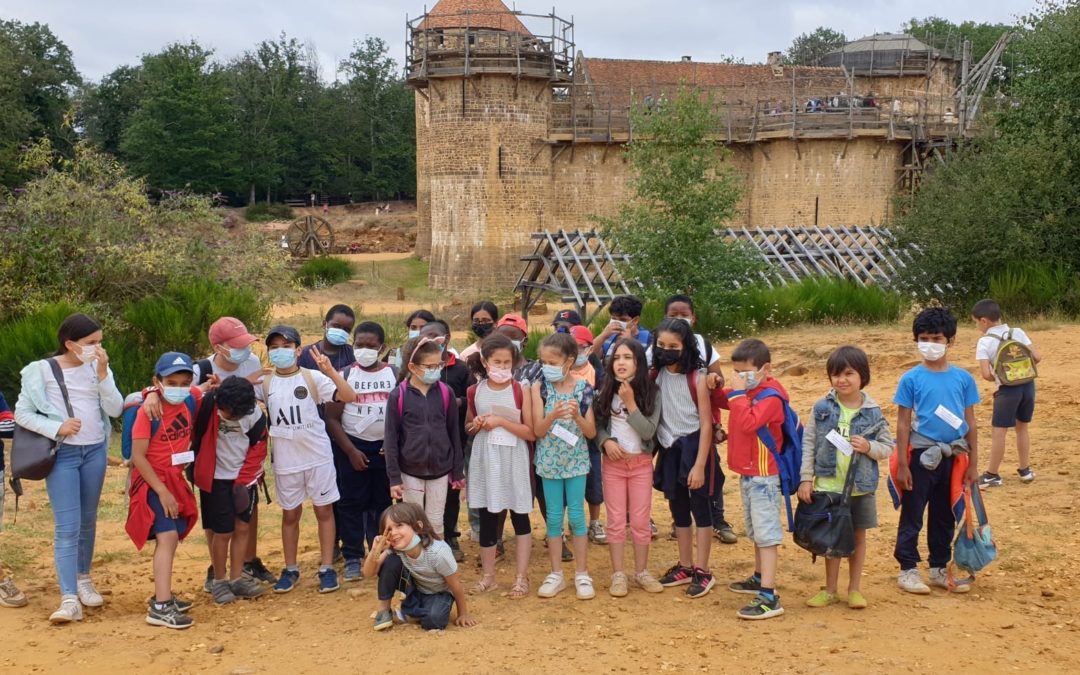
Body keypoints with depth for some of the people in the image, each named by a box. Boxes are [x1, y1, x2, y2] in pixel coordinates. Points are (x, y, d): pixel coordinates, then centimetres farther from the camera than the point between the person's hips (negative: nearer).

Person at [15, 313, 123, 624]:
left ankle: (83, 579, 31)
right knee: (67, 526, -10)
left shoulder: (98, 369, 4)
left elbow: (115, 409, -4)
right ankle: (69, 599, -11)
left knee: (87, 521, 14)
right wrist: (57, 428, -18)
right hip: (62, 455, -4)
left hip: (95, 451, 4)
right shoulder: (42, 371, -6)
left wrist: (102, 373, -14)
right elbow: (22, 414, -5)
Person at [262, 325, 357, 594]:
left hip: (318, 456, -2)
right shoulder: (265, 384, 1)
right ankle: (290, 569, 25)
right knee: (290, 513, 13)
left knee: (324, 509, 6)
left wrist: (330, 371, -32)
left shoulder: (313, 377, -9)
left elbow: (349, 397, -19)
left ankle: (327, 567, 15)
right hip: (285, 460, 2)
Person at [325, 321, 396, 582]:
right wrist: (351, 450, -10)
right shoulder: (345, 376, -3)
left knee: (382, 503, 8)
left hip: (386, 448, 1)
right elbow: (332, 418, -4)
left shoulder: (394, 374, 0)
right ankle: (352, 558, 10)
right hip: (352, 447, -1)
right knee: (351, 503, 2)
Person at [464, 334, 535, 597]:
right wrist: (477, 425, -8)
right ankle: (488, 576, 20)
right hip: (485, 460, 2)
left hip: (513, 461, -2)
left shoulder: (520, 391, -7)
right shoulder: (475, 392, 1)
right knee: (487, 518, 8)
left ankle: (522, 577, 14)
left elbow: (531, 433, -9)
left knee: (520, 516, 5)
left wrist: (502, 422, -19)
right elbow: (468, 428, 15)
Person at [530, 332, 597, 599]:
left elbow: (592, 432, -4)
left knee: (576, 515, 3)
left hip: (576, 460, -1)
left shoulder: (583, 389, -6)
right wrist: (553, 415, -27)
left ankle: (582, 574, 15)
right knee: (554, 517, 7)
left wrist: (577, 416, -22)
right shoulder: (540, 387, -5)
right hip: (549, 460, 1)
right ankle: (556, 574, 17)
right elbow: (538, 430, -9)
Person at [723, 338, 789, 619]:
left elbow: (748, 422, -33)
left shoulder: (771, 396, -20)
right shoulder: (748, 391, 7)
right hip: (747, 472, 10)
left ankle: (769, 597, -12)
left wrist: (737, 393, -25)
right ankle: (760, 578, 38)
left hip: (763, 474, -10)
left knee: (766, 533, -11)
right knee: (755, 531, 22)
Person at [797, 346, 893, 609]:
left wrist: (869, 447, -18)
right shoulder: (822, 408, -4)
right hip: (828, 486, 0)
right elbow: (808, 443, -1)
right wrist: (806, 478, -5)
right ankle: (830, 590, 24)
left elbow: (888, 447, 2)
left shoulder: (873, 413, -4)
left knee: (858, 537, 12)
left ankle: (854, 588, 26)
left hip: (861, 487, 0)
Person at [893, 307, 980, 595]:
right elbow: (903, 423, -5)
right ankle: (908, 569, 15)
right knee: (912, 515, 4)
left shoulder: (963, 378, 2)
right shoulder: (911, 379, -5)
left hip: (953, 456, 3)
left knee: (945, 517, 14)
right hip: (922, 455, -3)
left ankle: (939, 568, 26)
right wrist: (902, 464, -8)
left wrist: (972, 463, 5)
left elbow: (970, 423, 6)